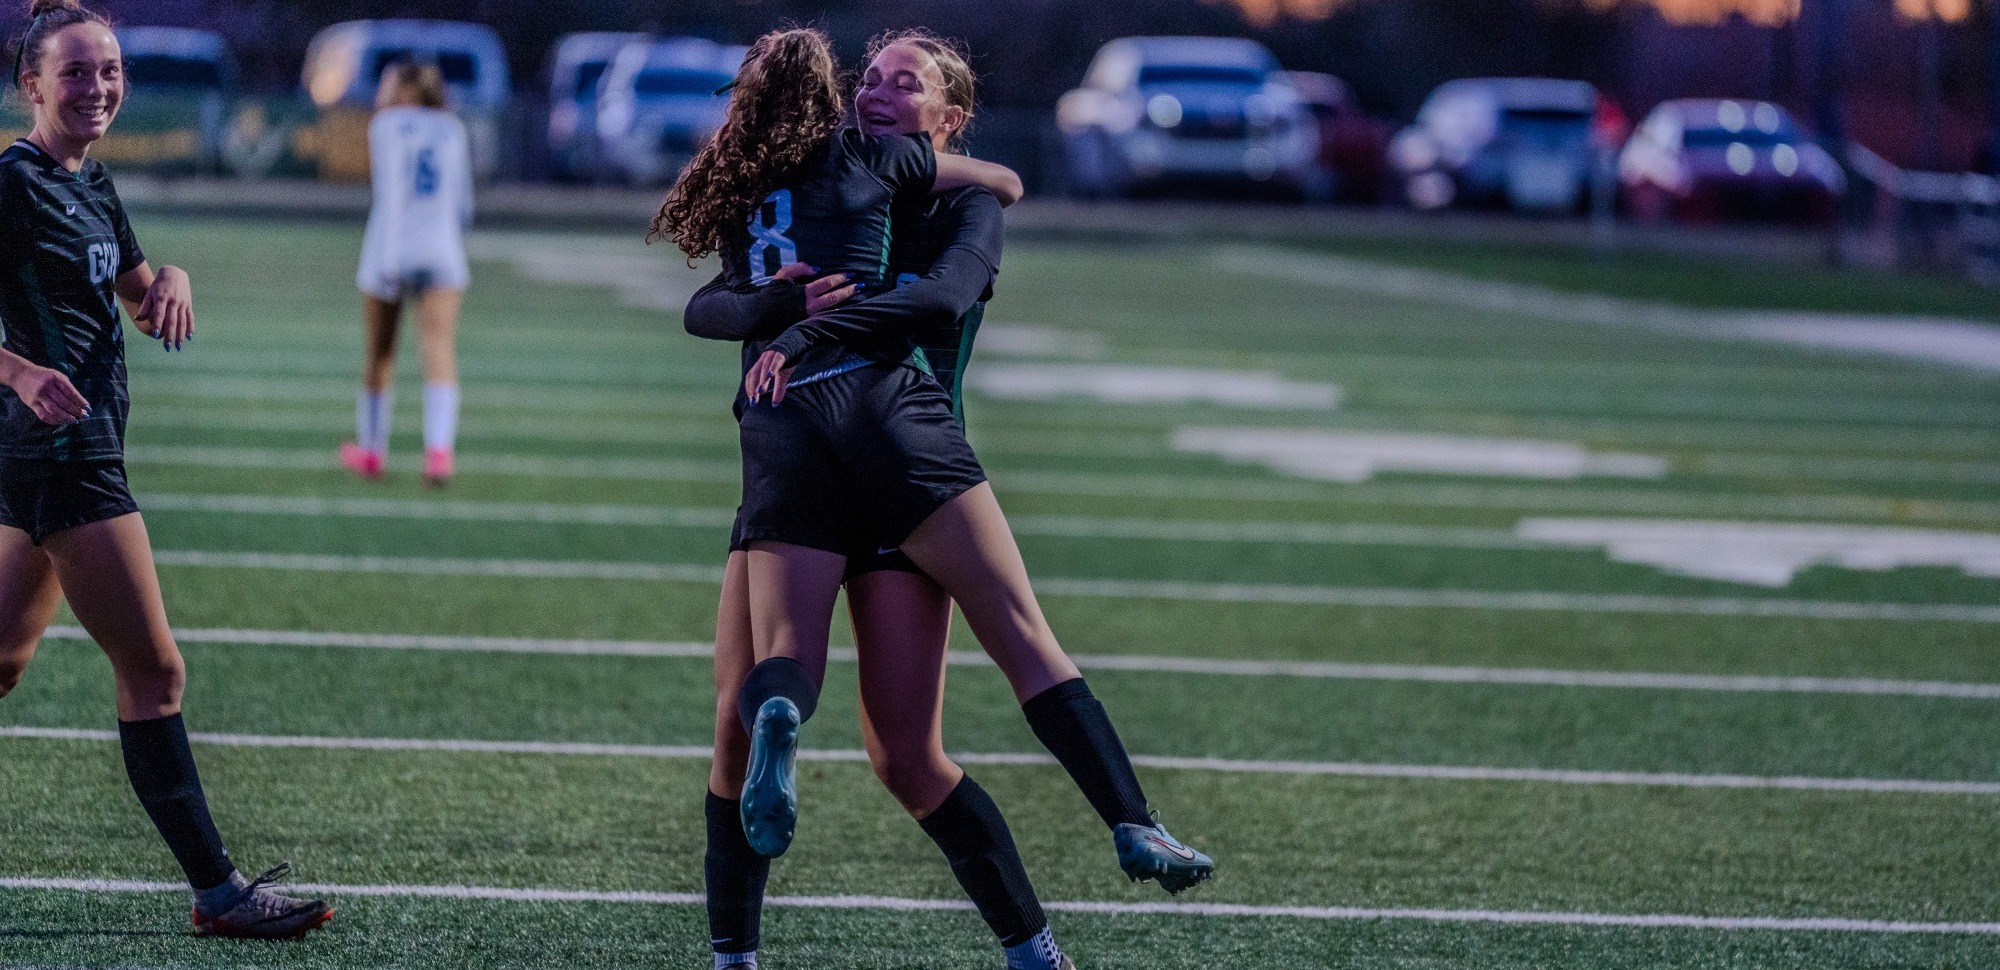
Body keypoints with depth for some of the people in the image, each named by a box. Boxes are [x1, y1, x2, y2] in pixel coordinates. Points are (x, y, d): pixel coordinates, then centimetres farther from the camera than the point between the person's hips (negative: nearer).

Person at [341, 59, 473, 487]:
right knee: (439, 355, -11)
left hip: (389, 250, -2)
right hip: (441, 251, 2)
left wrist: (388, 259, -18)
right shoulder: (453, 130, 14)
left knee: (379, 354, 16)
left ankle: (370, 450, 31)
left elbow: (389, 190, -12)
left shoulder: (386, 125, 1)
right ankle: (439, 449, -33)